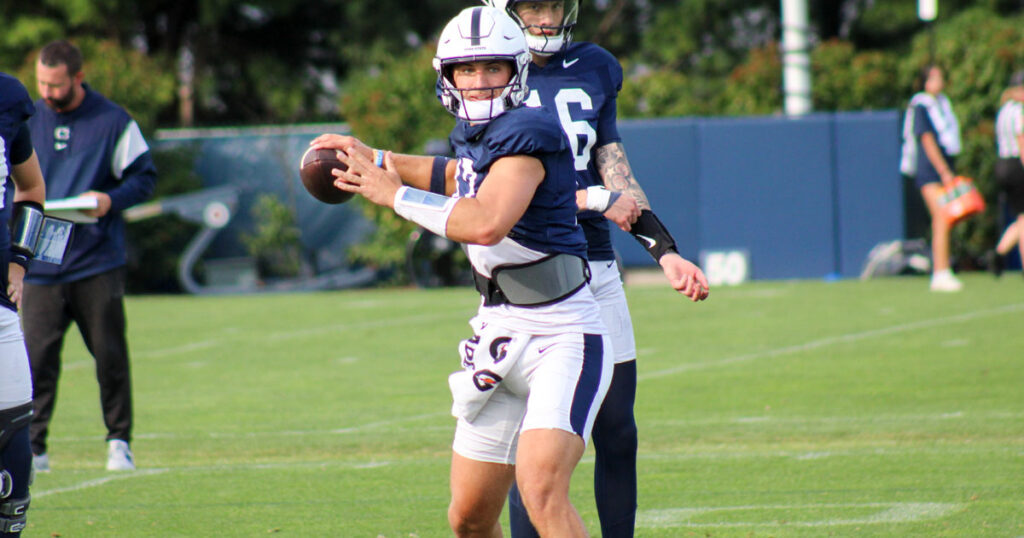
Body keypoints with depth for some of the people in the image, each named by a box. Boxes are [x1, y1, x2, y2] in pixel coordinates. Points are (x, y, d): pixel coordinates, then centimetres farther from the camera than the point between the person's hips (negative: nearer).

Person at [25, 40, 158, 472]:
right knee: (36, 355, -6)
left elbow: (145, 177, 3)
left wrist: (110, 200, -15)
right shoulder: (26, 123, 11)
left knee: (110, 355, 2)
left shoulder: (114, 122, 1)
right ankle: (32, 446, -3)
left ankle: (119, 441, 14)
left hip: (98, 262, -2)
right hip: (41, 266, 2)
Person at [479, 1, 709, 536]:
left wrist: (666, 253, 2)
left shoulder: (594, 69, 12)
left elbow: (617, 175, 11)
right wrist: (598, 200, -12)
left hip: (595, 267, 5)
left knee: (617, 433, 5)